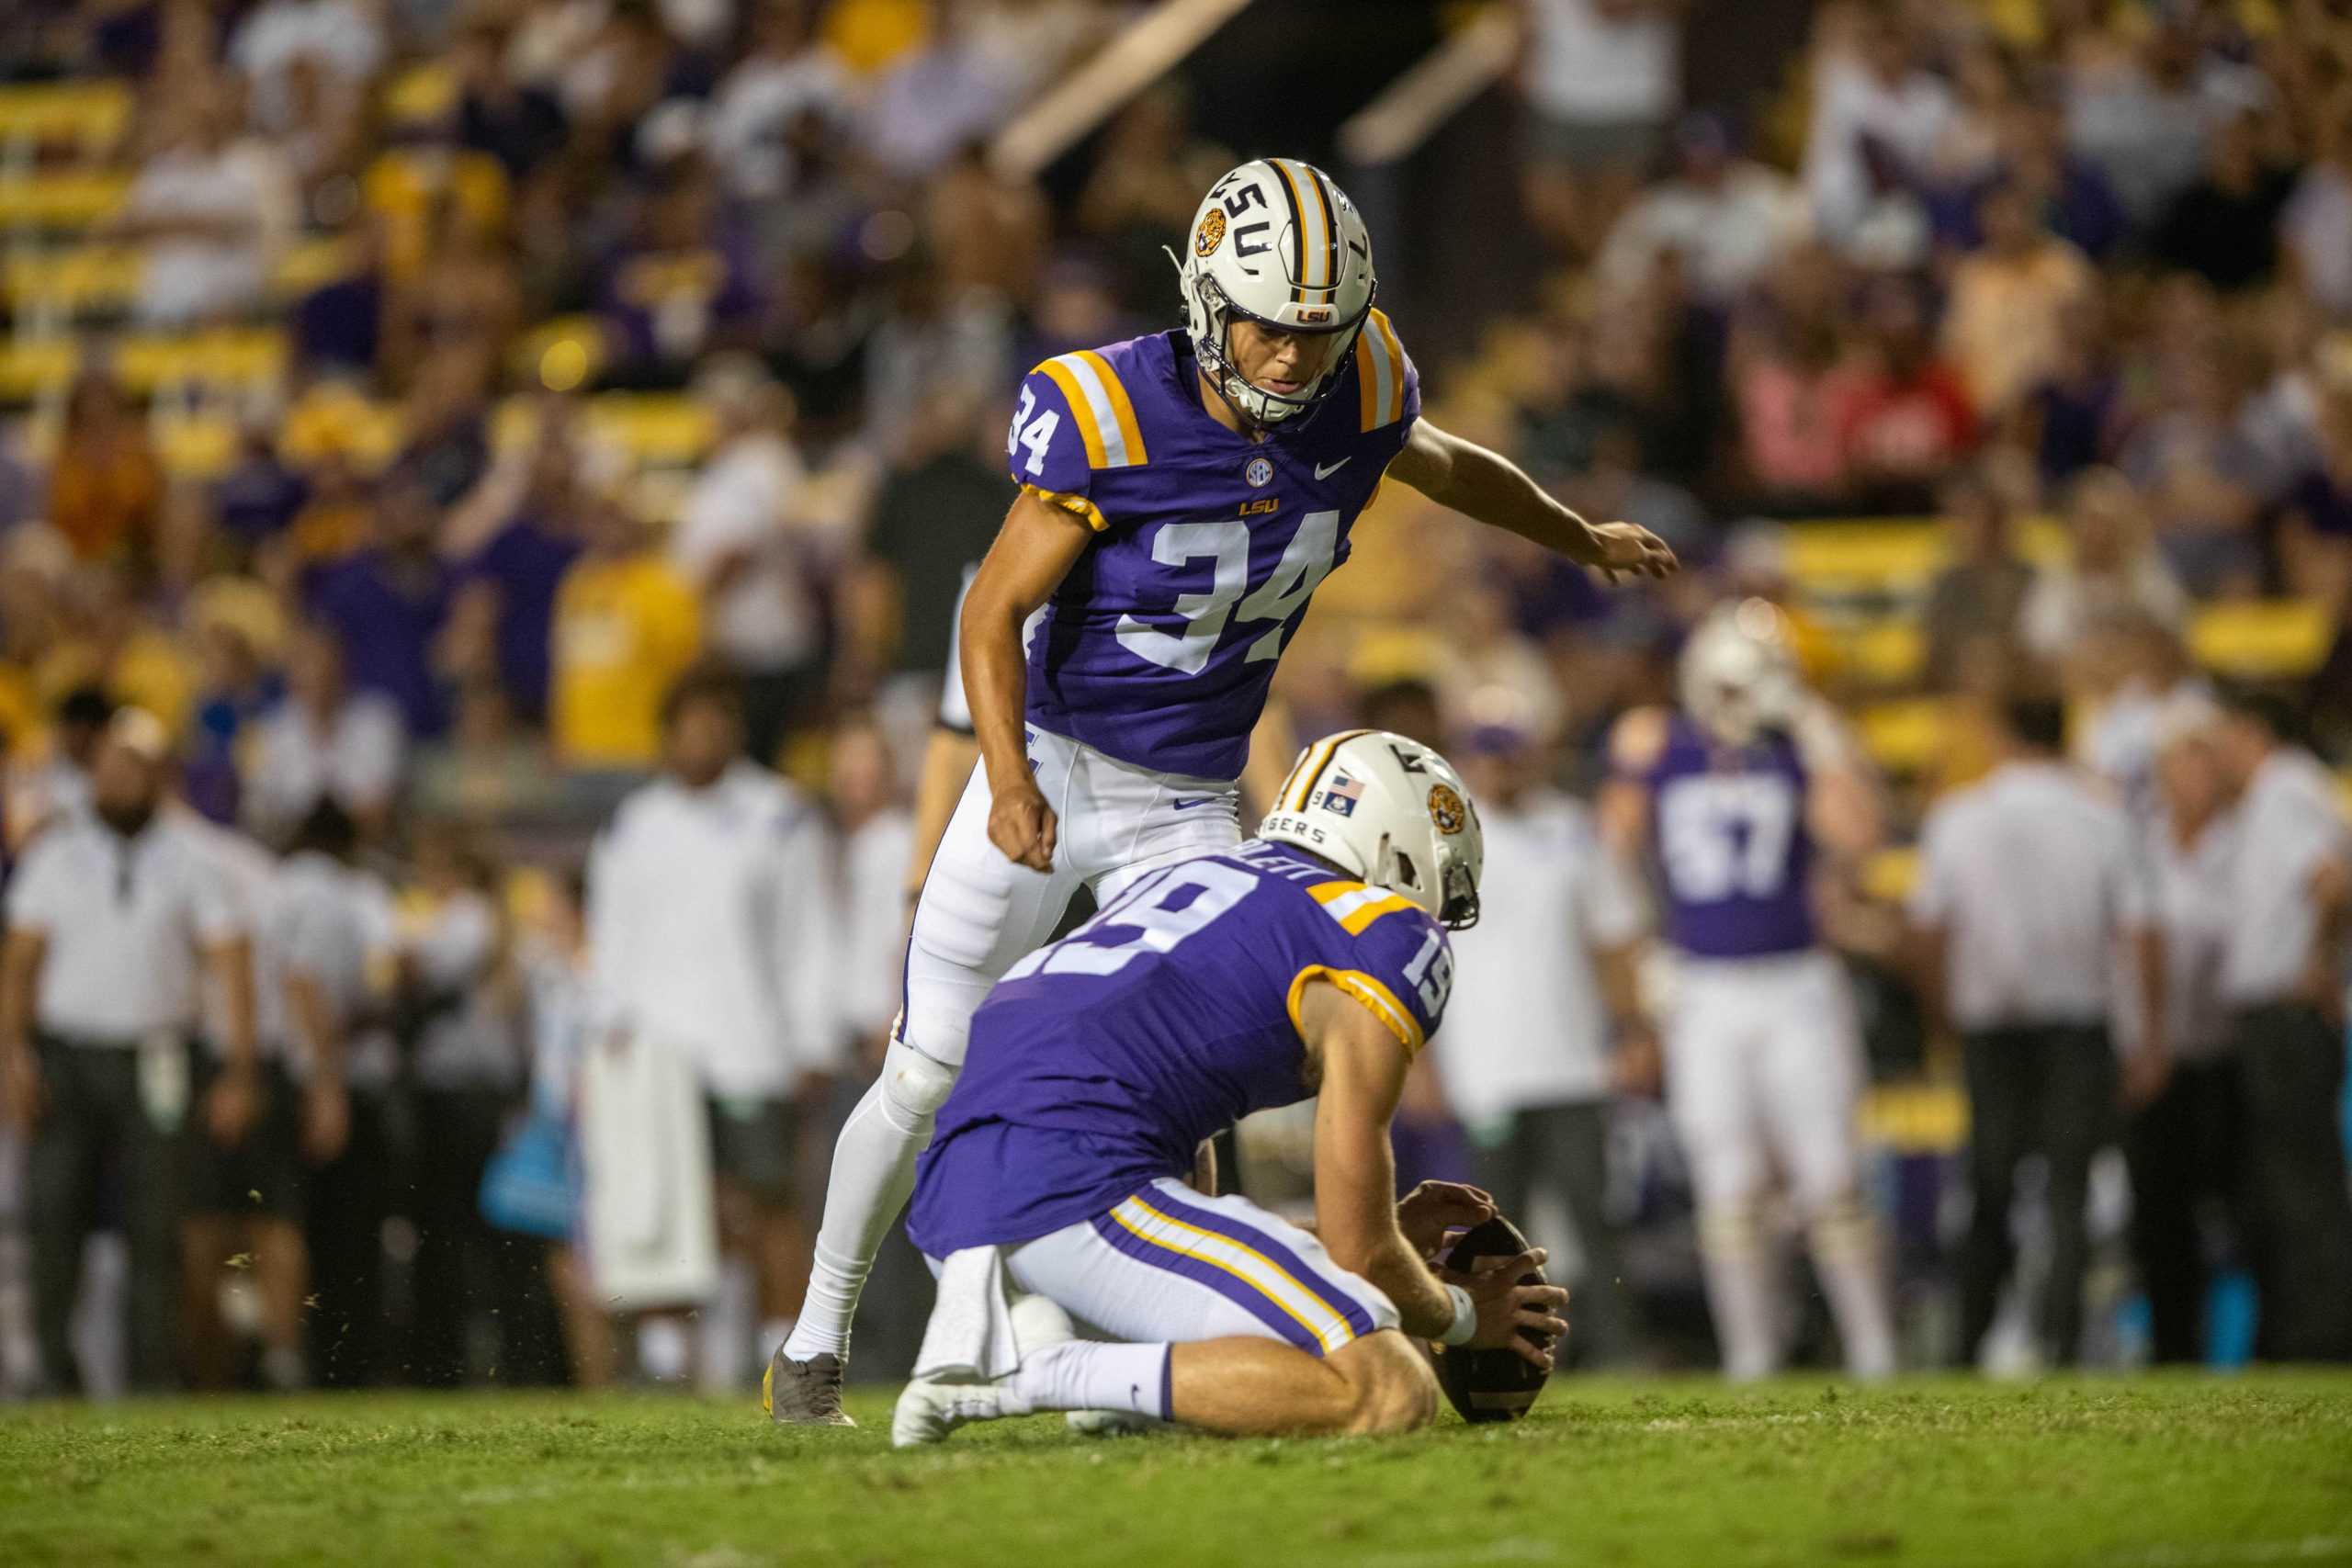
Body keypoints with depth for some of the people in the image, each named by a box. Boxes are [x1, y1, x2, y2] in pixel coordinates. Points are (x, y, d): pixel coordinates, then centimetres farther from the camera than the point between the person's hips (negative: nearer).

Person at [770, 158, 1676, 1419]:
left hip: (1187, 809, 3)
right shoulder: (1110, 415, -22)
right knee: (926, 1077, 4)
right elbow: (995, 609, -17)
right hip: (1047, 765, -3)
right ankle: (819, 1334, 22)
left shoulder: (1356, 394, -9)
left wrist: (1584, 540, 31)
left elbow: (1451, 469, 14)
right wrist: (1011, 781, -32)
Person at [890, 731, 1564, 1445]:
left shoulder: (1189, 879, 32)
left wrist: (1376, 1232, 40)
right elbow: (1358, 1251, 6)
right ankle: (1032, 1378, -20)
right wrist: (1462, 1314, 27)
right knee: (1393, 1392, -14)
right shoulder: (1390, 935, 7)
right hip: (1072, 1187, -9)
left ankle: (1002, 1332, 1)